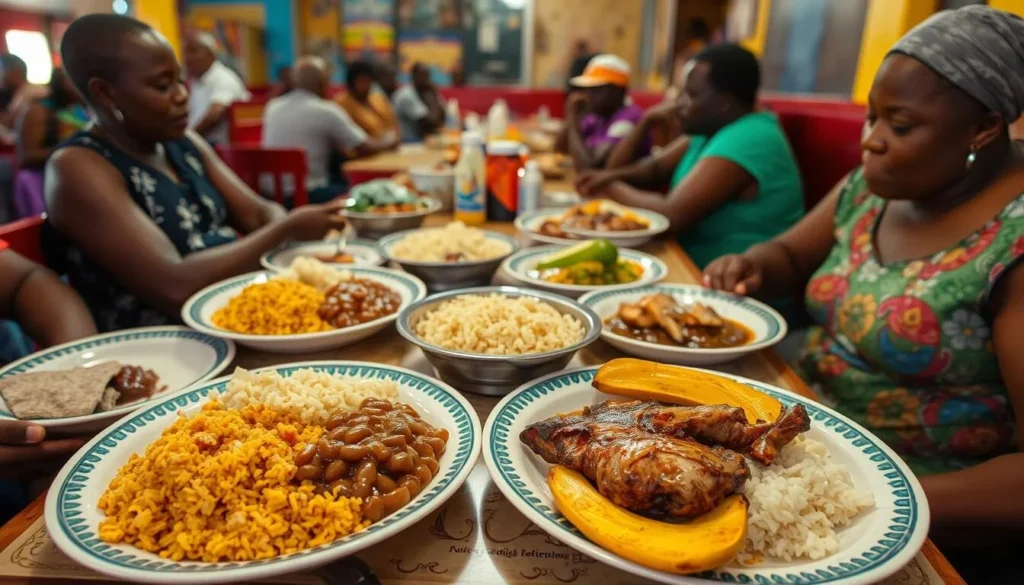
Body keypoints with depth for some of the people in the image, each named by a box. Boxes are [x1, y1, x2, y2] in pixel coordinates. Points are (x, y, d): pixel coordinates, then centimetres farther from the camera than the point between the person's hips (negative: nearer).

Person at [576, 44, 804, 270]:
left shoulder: (745, 140, -22)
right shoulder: (712, 126, 6)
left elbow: (673, 215, -26)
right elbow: (655, 167, 13)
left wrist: (613, 189, -11)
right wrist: (614, 176, -7)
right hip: (699, 267, 8)